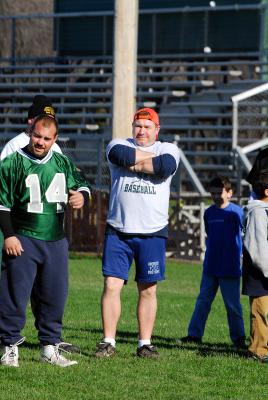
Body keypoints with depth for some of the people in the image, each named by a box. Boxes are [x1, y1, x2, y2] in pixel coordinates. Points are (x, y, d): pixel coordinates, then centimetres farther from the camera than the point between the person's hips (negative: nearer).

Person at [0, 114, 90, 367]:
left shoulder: (62, 164, 9)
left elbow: (80, 184, 23)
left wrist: (81, 195, -1)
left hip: (56, 241, 5)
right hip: (23, 241, -5)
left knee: (54, 296, 8)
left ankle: (50, 348, 17)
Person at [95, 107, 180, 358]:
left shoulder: (168, 149, 7)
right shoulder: (118, 145, 8)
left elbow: (166, 167, -16)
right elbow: (122, 156, -17)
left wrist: (136, 164, -10)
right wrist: (152, 157, -7)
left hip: (152, 233, 0)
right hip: (118, 231, 0)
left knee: (148, 290, 4)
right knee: (111, 286, -5)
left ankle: (145, 344, 11)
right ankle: (108, 342, 0)